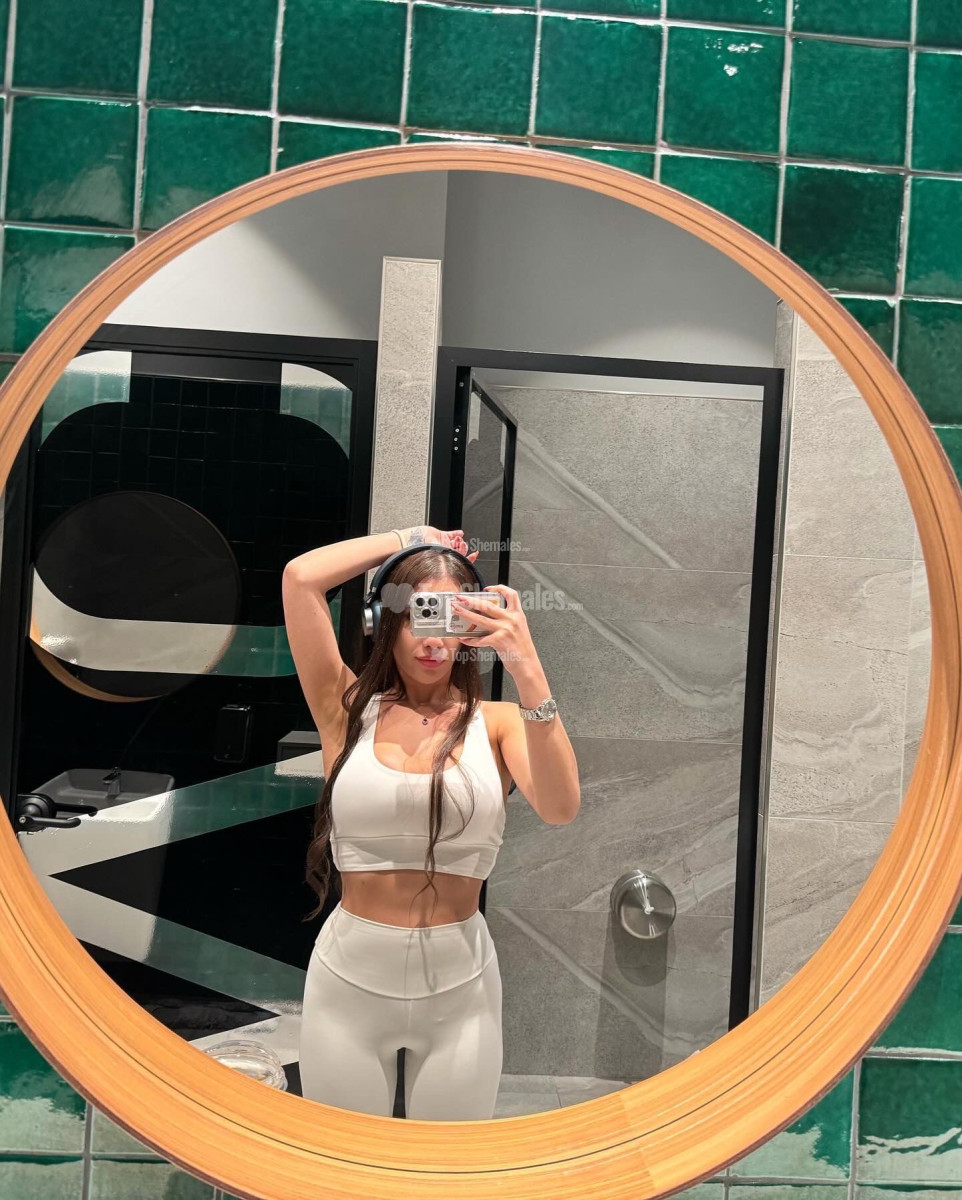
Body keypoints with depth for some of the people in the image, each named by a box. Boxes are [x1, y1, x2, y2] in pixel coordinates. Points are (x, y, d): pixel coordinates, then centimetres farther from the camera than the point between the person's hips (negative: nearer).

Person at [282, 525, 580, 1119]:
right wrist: (412, 538, -5)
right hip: (349, 979, 0)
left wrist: (528, 670, -31)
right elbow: (301, 577, -14)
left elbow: (561, 807, -23)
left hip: (460, 987, 0)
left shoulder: (496, 722, -4)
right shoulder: (349, 708, -4)